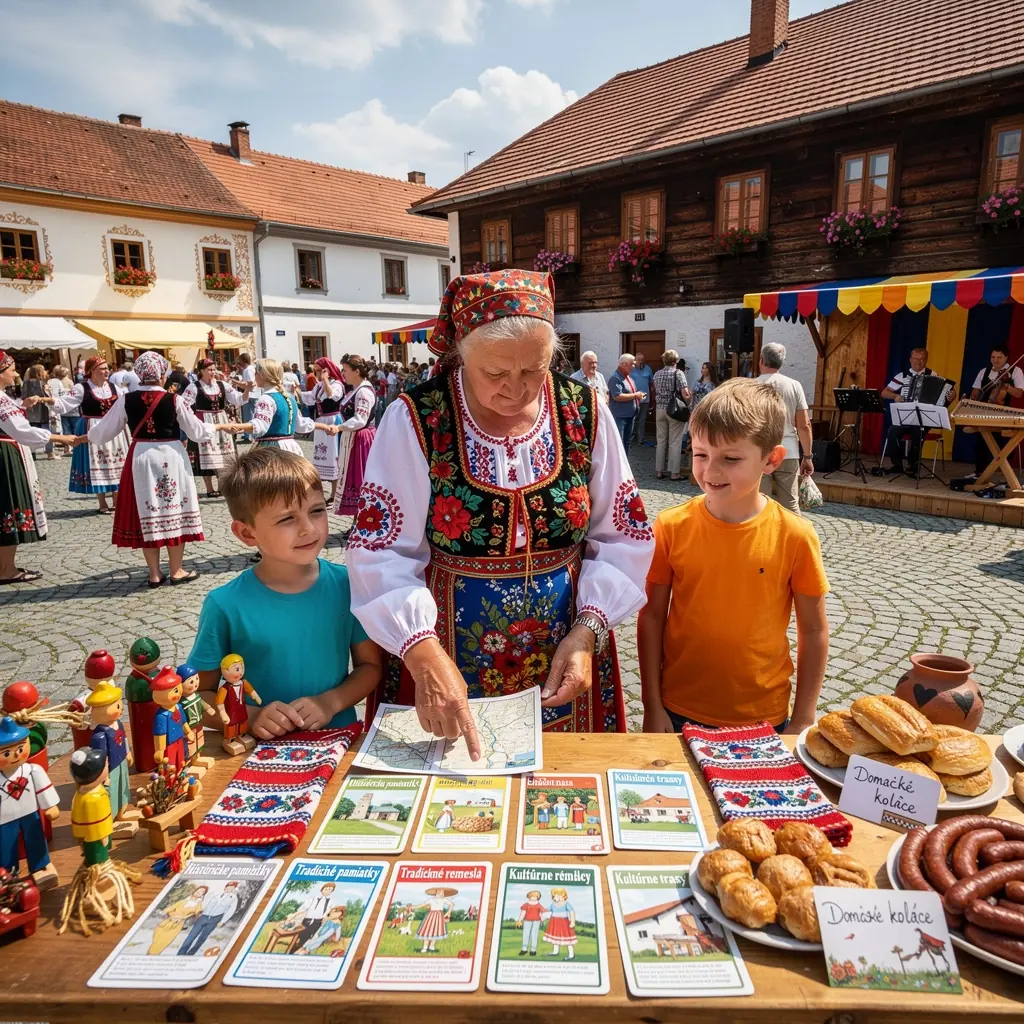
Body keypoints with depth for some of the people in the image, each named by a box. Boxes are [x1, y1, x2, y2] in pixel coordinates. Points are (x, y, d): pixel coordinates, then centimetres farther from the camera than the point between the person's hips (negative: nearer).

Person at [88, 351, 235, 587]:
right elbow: (197, 431, -2)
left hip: (140, 459, 2)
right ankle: (176, 571, 13)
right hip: (171, 458, -2)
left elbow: (102, 432, 4)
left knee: (147, 513, 9)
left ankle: (155, 573, 15)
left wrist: (85, 436, 25)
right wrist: (219, 426, 16)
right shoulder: (174, 400, -9)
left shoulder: (126, 400, -3)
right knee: (174, 511, 8)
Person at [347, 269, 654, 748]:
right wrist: (425, 654, -28)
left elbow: (623, 535, 0)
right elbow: (381, 551, -15)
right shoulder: (416, 420, -13)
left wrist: (587, 630, -12)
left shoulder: (584, 412, -5)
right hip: (444, 663, -2)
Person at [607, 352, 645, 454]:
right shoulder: (615, 378, -15)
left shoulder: (628, 377, 16)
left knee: (627, 442, 16)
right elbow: (617, 396, -26)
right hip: (619, 417, -10)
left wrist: (639, 395, 6)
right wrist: (635, 395, -17)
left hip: (630, 416, 10)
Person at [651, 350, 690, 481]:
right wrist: (688, 401, 4)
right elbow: (685, 394, -15)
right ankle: (674, 472, 3)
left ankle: (659, 471, 14)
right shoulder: (678, 373, -10)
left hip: (660, 410, 5)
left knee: (661, 441, 11)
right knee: (675, 442, 1)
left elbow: (655, 392, 11)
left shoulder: (657, 374, 7)